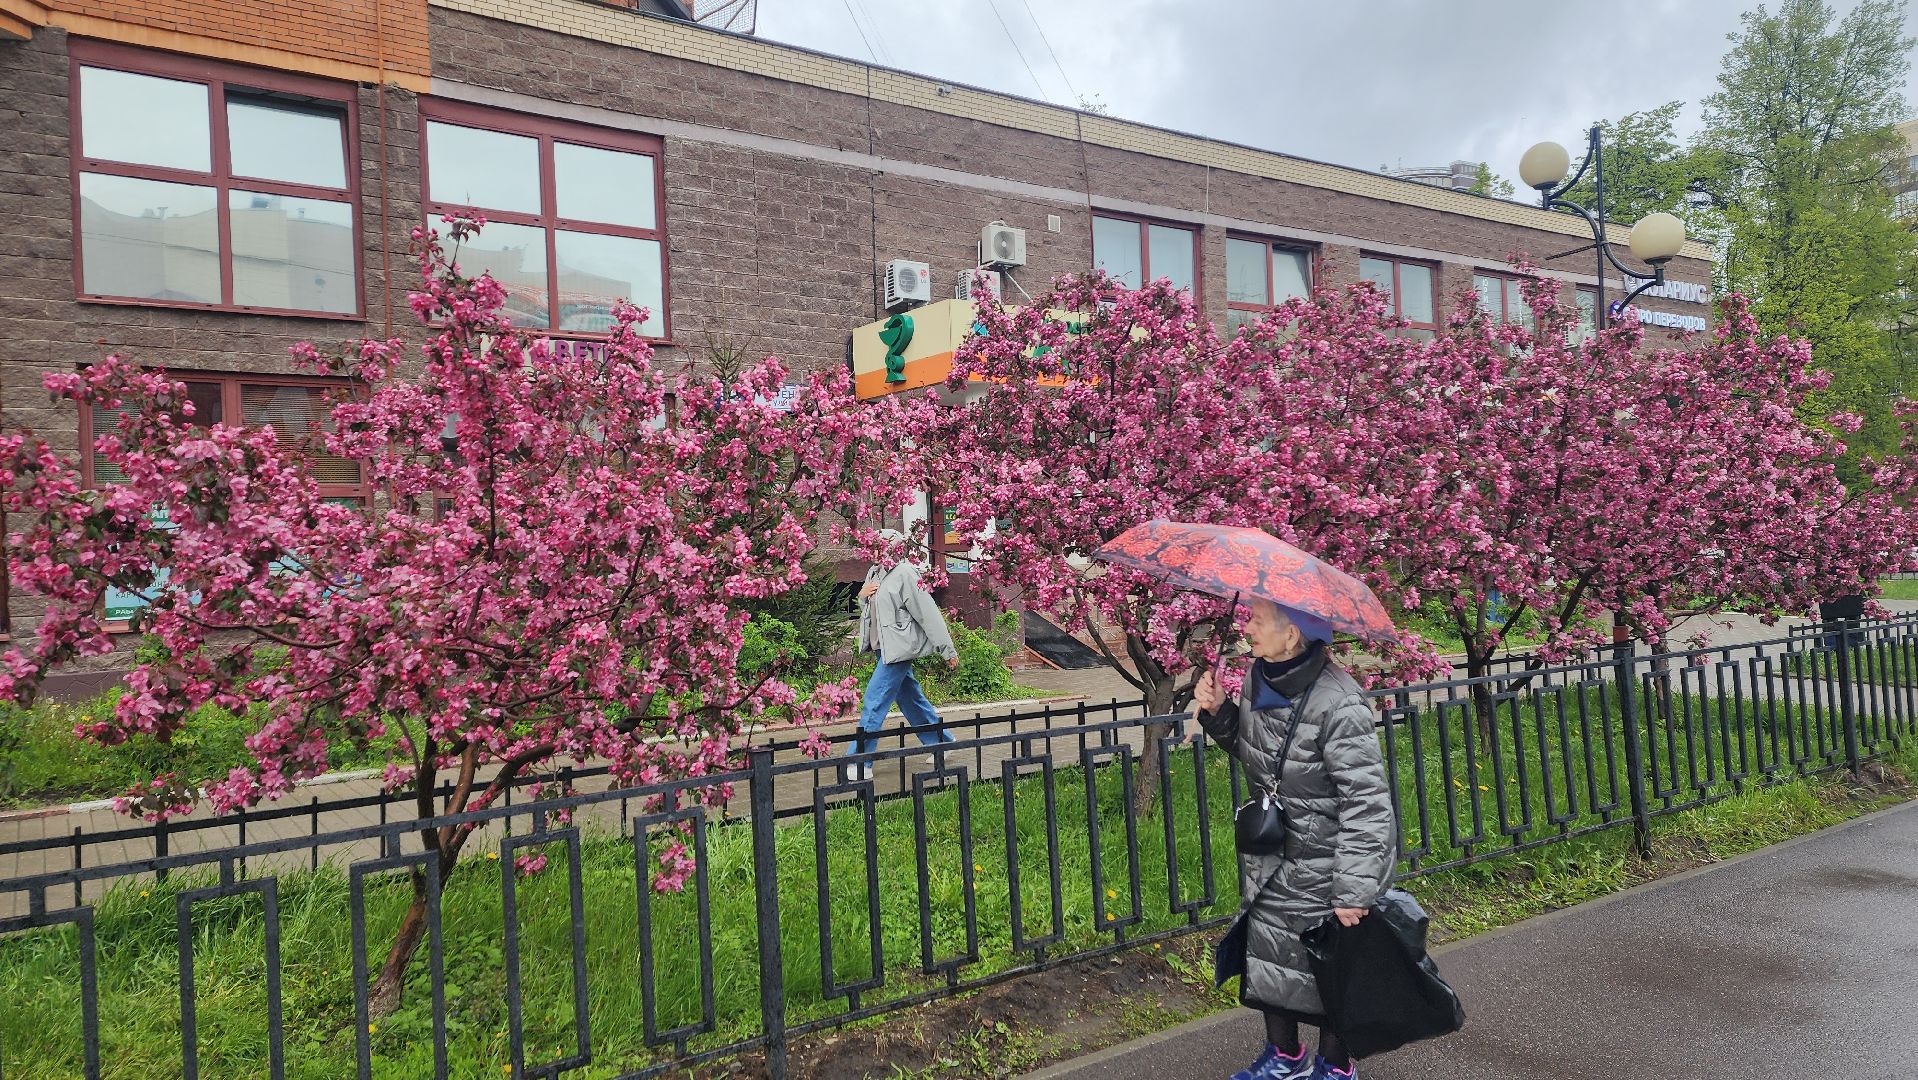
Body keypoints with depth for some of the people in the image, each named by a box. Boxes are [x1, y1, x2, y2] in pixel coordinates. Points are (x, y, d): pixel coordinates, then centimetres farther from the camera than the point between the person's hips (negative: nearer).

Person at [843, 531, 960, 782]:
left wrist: (948, 650, -15)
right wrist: (862, 596, -2)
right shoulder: (875, 572, 11)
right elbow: (869, 610, 22)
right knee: (910, 698, 18)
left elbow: (929, 614, -16)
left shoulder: (905, 574, -16)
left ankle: (860, 764, -6)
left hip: (898, 648, -9)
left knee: (874, 701, -10)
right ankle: (940, 741, 34)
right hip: (884, 648, 9)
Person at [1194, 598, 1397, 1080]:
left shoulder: (1338, 705, -29)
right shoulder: (1258, 677, -5)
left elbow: (1366, 802, -26)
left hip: (1329, 861, -7)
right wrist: (1218, 712, -6)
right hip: (1275, 854, 7)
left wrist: (1353, 891, -25)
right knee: (1268, 953, 18)